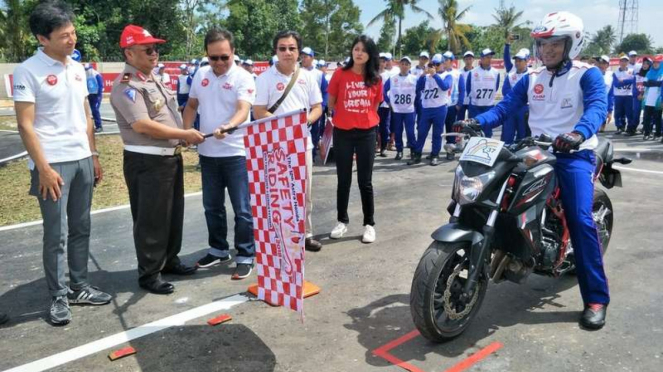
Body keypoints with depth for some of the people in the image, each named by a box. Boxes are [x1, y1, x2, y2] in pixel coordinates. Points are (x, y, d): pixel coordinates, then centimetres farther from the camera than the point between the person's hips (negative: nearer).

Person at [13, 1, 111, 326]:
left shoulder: (77, 69, 11)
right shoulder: (28, 71, -8)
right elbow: (25, 125, -12)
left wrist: (94, 156, 14)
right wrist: (43, 168, -16)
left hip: (82, 161, 6)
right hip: (53, 164, -6)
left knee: (80, 229, 12)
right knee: (56, 234, 0)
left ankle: (79, 287, 24)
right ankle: (58, 297, 13)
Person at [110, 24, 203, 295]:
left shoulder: (153, 79, 15)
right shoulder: (127, 85, -16)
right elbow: (142, 125, -25)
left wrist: (183, 138, 8)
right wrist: (184, 135, -20)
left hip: (171, 157, 10)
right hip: (147, 162, -9)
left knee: (174, 214, 18)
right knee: (151, 220, 0)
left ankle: (169, 260, 33)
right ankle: (149, 274, 12)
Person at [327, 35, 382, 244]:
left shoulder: (375, 78, 0)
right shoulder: (340, 74, -4)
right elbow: (331, 103, 7)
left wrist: (364, 118, 8)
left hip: (367, 133, 1)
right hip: (342, 133, 0)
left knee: (365, 181, 6)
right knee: (344, 180, 10)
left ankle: (369, 224, 15)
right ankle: (342, 221, 23)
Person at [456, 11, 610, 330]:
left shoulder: (588, 74, -2)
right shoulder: (530, 79, 14)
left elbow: (597, 106, -20)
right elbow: (506, 106, 3)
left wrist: (579, 133, -42)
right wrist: (477, 122, -17)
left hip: (574, 154, -5)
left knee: (580, 220, -18)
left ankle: (596, 298, -10)